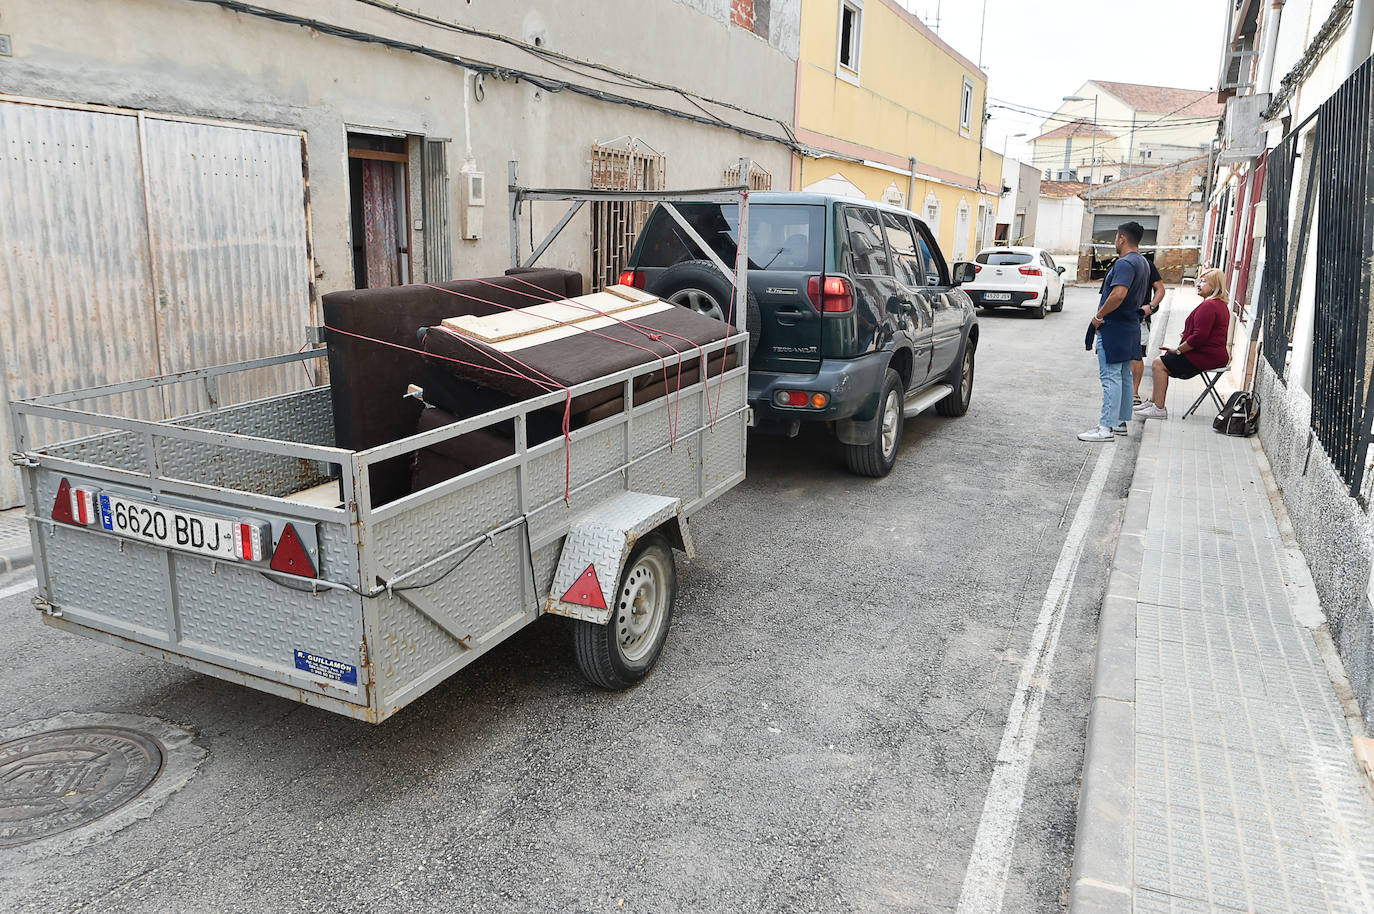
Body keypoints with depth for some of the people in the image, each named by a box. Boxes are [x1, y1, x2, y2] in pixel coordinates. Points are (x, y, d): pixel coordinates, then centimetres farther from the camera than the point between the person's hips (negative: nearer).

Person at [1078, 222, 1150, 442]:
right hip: (1131, 325, 10)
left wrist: (1099, 315, -21)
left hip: (1114, 327, -10)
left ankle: (1106, 427, -11)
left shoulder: (1125, 263, -18)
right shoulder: (1142, 263, 15)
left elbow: (1119, 294, -32)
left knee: (1110, 376, -10)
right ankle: (1120, 422, 22)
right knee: (1124, 375, 15)